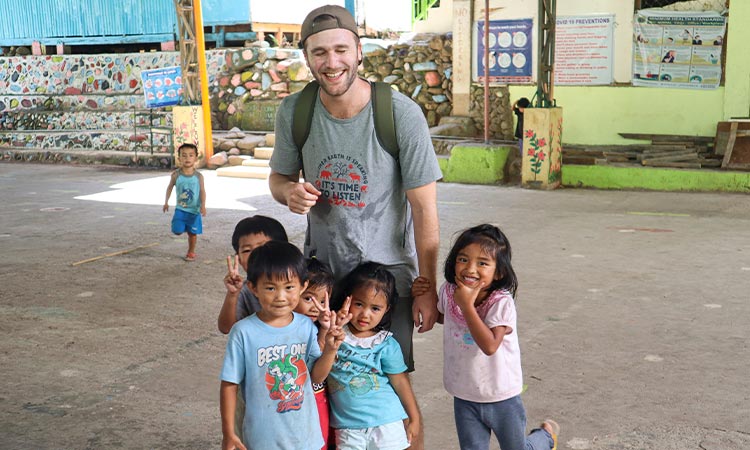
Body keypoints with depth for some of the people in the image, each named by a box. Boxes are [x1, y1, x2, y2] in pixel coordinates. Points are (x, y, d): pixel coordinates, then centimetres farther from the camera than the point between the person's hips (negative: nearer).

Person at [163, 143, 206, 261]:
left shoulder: (198, 176, -9)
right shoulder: (176, 175, -6)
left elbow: (202, 191, -7)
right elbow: (170, 187, 7)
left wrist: (203, 206, -18)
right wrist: (166, 202, 5)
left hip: (194, 210, -1)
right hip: (180, 209, 1)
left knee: (192, 233, 6)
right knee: (177, 231, -7)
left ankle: (191, 253, 25)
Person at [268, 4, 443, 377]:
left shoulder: (401, 114, -17)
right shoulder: (293, 111, -7)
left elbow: (424, 206, -13)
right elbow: (279, 177, 9)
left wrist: (427, 288, -11)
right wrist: (289, 192, -17)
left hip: (388, 275, -3)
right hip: (320, 269, 3)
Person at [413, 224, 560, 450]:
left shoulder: (501, 302, -26)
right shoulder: (449, 291, -9)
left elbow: (490, 345, -36)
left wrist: (467, 305, -35)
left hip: (502, 398, -4)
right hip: (464, 397, 4)